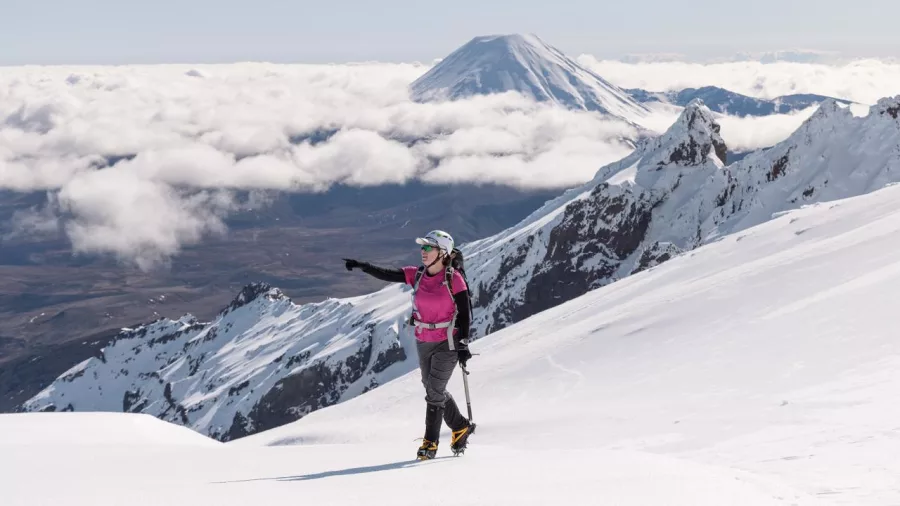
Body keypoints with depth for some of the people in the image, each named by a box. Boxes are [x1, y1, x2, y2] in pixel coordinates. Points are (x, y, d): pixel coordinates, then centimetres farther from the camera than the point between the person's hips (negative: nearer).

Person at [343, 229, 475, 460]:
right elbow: (386, 274, -7)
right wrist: (361, 266, -21)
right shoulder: (417, 275, 0)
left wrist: (463, 345, -13)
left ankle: (430, 442, 1)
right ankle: (461, 428, 31)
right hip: (423, 343, 6)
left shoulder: (454, 279, -14)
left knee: (434, 391, -9)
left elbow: (464, 314, -11)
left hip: (447, 343, -6)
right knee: (434, 390, 13)